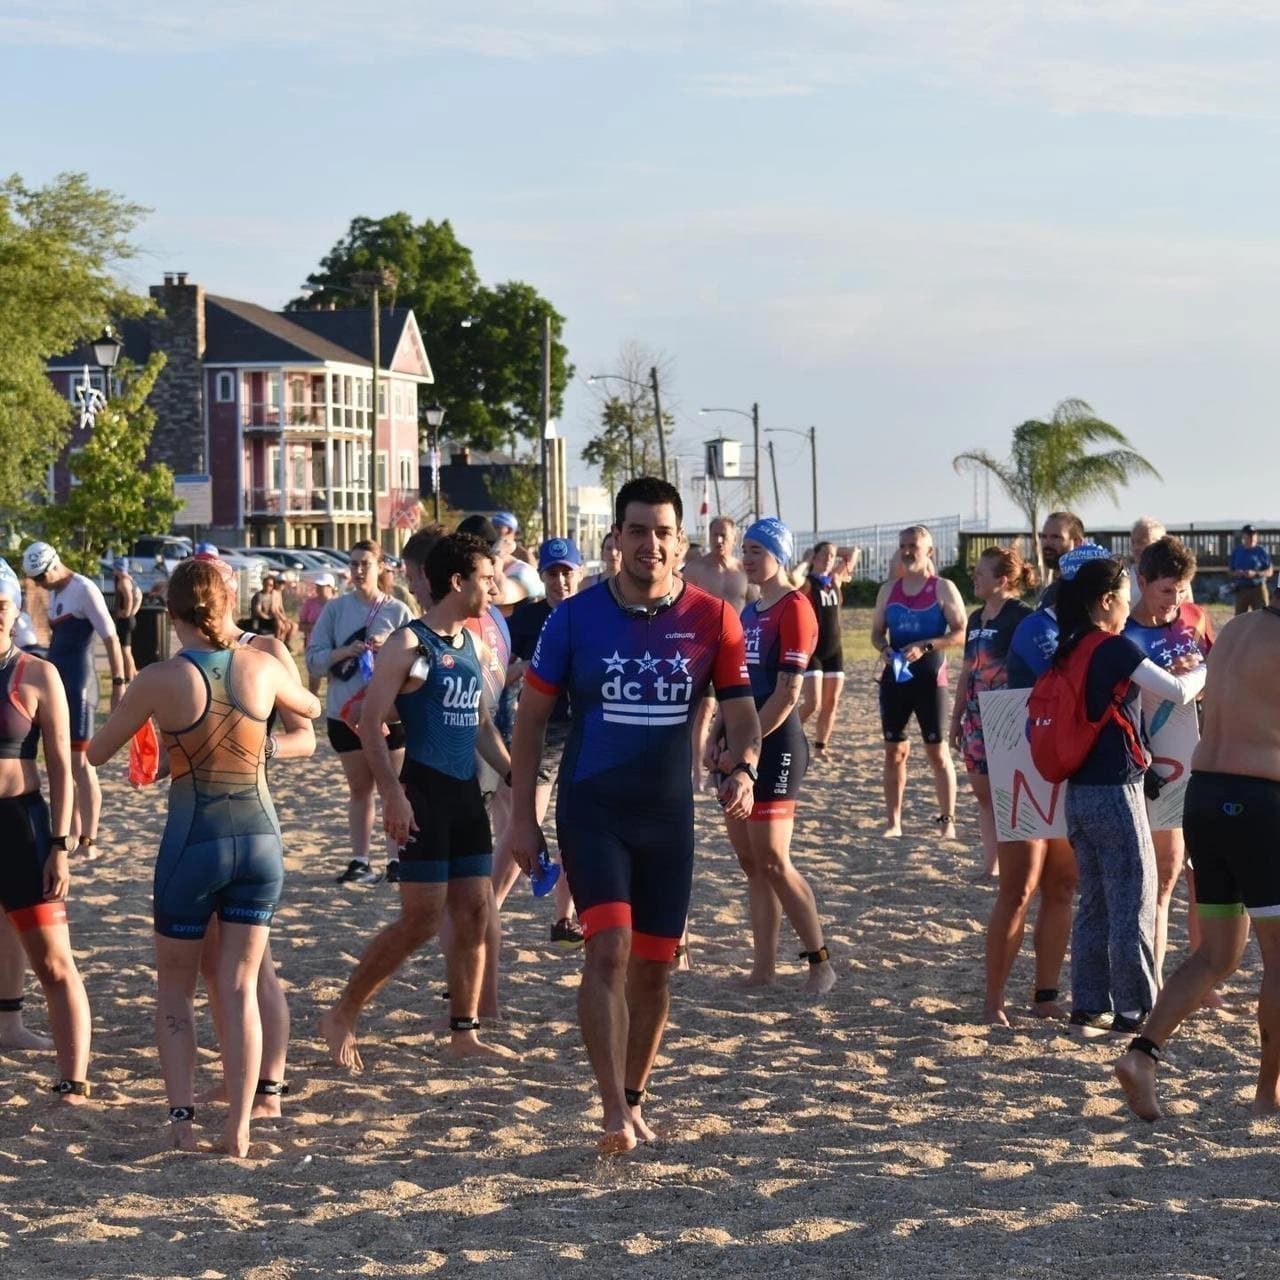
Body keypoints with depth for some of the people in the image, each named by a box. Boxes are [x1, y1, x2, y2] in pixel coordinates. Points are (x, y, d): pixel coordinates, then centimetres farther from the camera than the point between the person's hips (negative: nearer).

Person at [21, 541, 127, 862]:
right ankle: (73, 835, 19)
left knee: (80, 763, -9)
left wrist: (118, 685, -18)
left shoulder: (84, 590, -12)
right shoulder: (55, 593, 14)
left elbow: (111, 639, -14)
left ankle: (88, 842, -7)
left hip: (79, 685, -9)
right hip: (58, 684, 9)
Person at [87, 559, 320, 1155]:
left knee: (174, 989, 13)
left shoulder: (159, 681, -12)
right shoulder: (261, 667, -3)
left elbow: (96, 752, 1)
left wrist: (137, 707, 18)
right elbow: (311, 707, 20)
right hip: (259, 838, 3)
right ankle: (238, 1128, 3)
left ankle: (182, 1119, 1)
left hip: (193, 843, -3)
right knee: (239, 988, 8)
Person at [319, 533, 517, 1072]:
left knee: (474, 914, 7)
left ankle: (464, 1033, 15)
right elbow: (370, 723, -14)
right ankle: (341, 1017, 5)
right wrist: (393, 794, -21)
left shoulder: (469, 644, 14)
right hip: (424, 794, -8)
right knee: (421, 919, -7)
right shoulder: (409, 644, -10)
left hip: (466, 794, 8)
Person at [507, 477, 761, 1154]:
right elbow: (532, 716, 1)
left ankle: (633, 1098, 27)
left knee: (653, 966, 9)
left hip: (668, 815, 2)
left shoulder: (711, 619, -2)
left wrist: (742, 769, -25)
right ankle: (616, 1113, -18)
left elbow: (740, 710, -3)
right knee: (609, 949, -17)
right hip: (591, 810, -2)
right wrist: (523, 815, -2)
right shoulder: (576, 616, -5)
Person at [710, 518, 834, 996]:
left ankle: (820, 961, 3)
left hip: (774, 743, -9)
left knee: (773, 861, -7)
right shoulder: (748, 611, 17)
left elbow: (787, 692, -16)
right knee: (750, 861, 8)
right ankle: (763, 967, 12)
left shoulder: (793, 608, -11)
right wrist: (716, 736, 8)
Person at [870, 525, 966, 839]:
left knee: (937, 751, -2)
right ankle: (893, 822, 11)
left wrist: (925, 646, -20)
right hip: (894, 678, 4)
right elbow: (877, 631, 16)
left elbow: (960, 633, -8)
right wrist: (884, 649, -6)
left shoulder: (943, 589, -3)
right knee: (894, 751, 5)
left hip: (929, 679, -4)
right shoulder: (889, 590, 11)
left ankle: (947, 821, 3)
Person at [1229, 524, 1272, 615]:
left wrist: (1255, 574, -17)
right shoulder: (1236, 551, 10)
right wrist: (1236, 574, -10)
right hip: (1241, 590, 3)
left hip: (1258, 589, -3)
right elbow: (1230, 572, 14)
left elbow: (1269, 572, 0)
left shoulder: (1261, 551, 1)